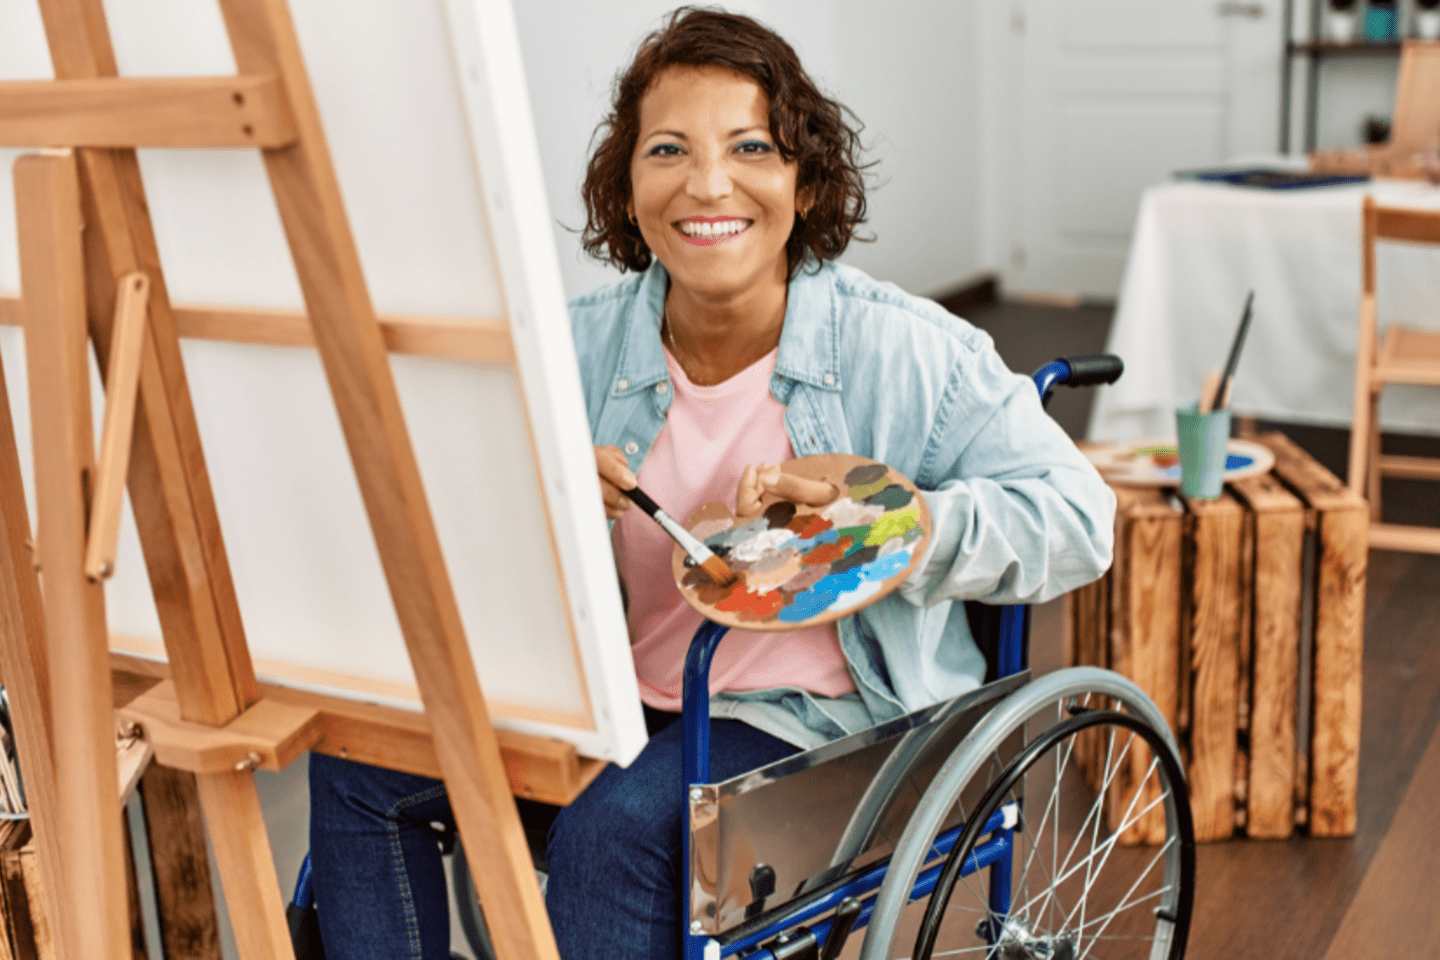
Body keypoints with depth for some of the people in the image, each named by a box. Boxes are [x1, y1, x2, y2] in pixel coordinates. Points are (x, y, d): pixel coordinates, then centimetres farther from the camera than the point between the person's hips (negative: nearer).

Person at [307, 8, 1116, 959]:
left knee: (619, 822, -31)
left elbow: (1078, 519, -12)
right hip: (614, 697, 5)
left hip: (814, 719, -4)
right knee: (357, 758, -10)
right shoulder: (581, 346, 0)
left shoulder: (902, 348, -11)